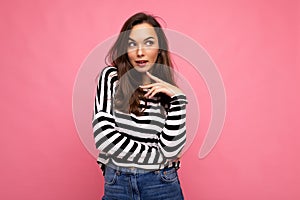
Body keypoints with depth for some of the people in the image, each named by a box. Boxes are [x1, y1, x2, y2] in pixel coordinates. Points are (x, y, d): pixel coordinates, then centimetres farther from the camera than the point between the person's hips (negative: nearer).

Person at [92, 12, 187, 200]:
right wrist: (159, 157, -9)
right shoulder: (111, 77, -4)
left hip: (162, 185, 1)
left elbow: (171, 150, -9)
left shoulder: (168, 91, 0)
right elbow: (103, 136, -14)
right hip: (117, 184, -1)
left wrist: (177, 99, -15)